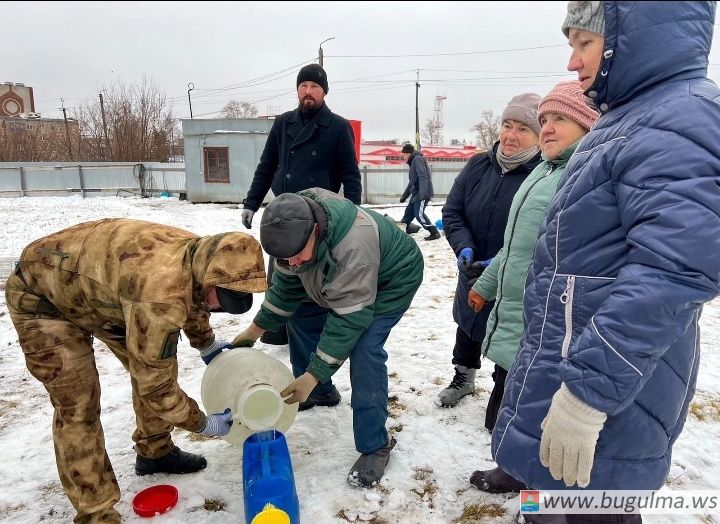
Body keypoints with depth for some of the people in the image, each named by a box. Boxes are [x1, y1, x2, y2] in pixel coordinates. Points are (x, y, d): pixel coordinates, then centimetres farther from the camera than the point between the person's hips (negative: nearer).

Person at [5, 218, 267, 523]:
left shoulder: (198, 255, -15)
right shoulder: (160, 294, -41)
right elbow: (153, 383, -29)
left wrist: (206, 345, 21)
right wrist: (202, 424, -16)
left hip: (95, 286, 8)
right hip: (40, 295, -8)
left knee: (155, 361, 6)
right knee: (78, 405, -11)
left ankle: (155, 452, 26)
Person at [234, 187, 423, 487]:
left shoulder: (353, 245, -44)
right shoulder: (292, 231, -20)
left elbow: (349, 318, -38)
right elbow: (286, 284, -4)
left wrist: (314, 375, -35)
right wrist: (255, 329, -1)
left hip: (391, 279, -7)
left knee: (364, 350, -24)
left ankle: (375, 446, -7)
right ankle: (317, 391, 30)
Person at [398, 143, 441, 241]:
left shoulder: (418, 159, -9)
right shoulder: (413, 162, 22)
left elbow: (423, 177, -22)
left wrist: (423, 194, -32)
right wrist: (404, 196, 35)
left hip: (422, 194, -10)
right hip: (416, 193, 10)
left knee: (419, 214, -13)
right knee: (409, 213, 14)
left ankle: (434, 233, -8)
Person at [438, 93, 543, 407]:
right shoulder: (478, 165, -4)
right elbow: (452, 211, -3)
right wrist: (464, 249, -18)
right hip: (472, 275, 6)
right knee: (468, 326, 25)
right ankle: (463, 378, 51)